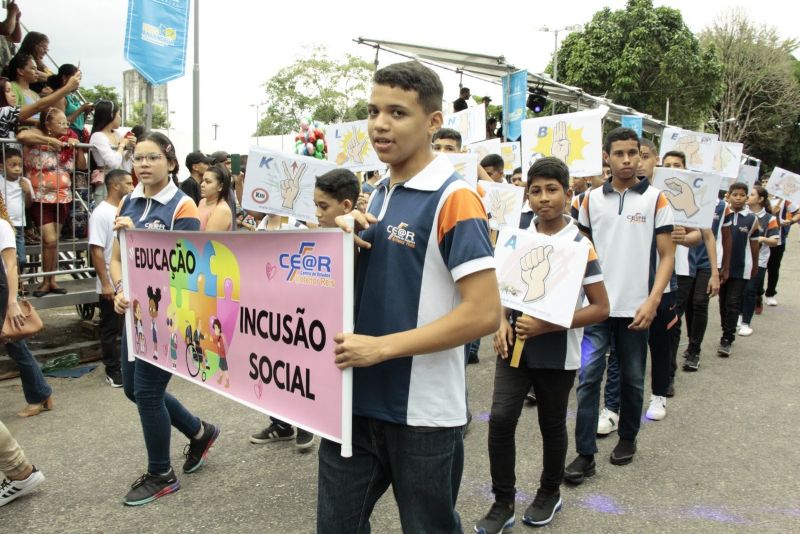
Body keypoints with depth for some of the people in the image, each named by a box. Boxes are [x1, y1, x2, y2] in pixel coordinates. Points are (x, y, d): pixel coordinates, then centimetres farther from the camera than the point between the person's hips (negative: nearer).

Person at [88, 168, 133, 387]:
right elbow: (96, 251, -17)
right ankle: (113, 370, 17)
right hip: (113, 284, -7)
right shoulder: (101, 213, -14)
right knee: (112, 329, 6)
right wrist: (105, 283, -20)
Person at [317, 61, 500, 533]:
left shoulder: (454, 199, -15)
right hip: (355, 398, 7)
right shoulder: (380, 193, 9)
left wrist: (381, 347, -22)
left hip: (422, 411, -7)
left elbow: (484, 313, -21)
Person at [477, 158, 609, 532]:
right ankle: (503, 503, 14)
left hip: (556, 353, -3)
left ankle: (550, 493, 38)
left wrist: (546, 326, -22)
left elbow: (600, 309, -12)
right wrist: (502, 322, -7)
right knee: (500, 419, -3)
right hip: (515, 344, 3)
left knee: (552, 425, 13)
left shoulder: (580, 245, -11)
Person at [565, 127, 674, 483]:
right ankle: (585, 454, 4)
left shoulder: (655, 199, 0)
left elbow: (667, 255, -2)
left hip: (635, 307, -1)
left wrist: (652, 301, -14)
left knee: (632, 378, 13)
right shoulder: (592, 198, 6)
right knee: (588, 376, -3)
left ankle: (628, 437, 34)